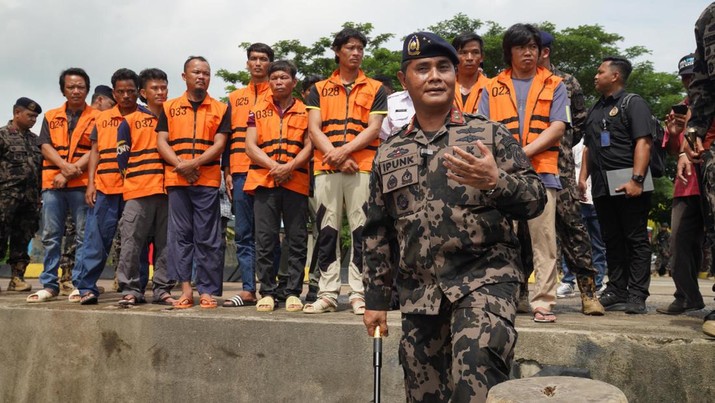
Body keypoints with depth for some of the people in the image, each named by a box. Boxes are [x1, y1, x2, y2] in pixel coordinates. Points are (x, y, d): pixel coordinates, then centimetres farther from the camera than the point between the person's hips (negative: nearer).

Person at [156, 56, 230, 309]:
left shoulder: (221, 109, 9)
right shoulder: (169, 107, 14)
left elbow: (219, 144, 0)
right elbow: (161, 142, 6)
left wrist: (194, 163, -14)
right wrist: (180, 165, -10)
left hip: (207, 180, -1)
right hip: (176, 180, 2)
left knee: (207, 238, -1)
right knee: (180, 235, 1)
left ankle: (207, 291, 2)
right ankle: (185, 288, 5)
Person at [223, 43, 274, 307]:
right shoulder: (235, 97, 19)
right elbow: (228, 137, 17)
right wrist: (227, 172, 9)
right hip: (241, 173, 4)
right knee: (244, 233, 3)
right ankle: (248, 290, 6)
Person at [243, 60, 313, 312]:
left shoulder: (305, 111, 11)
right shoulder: (258, 111, 13)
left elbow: (309, 145, 3)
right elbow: (250, 145, 5)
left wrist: (289, 167, -13)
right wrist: (274, 166, -10)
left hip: (296, 182, 0)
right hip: (264, 181, 0)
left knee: (296, 239, 0)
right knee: (265, 239, 0)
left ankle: (292, 291, 7)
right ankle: (267, 291, 6)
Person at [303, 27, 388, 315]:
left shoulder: (375, 89, 12)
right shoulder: (320, 89, 15)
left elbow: (373, 128, 1)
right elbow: (314, 128, 5)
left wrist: (345, 150, -13)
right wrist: (336, 157, -9)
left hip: (363, 167, -1)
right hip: (326, 169, 2)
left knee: (361, 232, -3)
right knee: (327, 232, 3)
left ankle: (358, 294, 3)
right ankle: (328, 294, 8)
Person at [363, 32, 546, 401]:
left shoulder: (490, 134, 4)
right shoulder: (389, 154, 12)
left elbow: (535, 201, 0)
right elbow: (377, 233, 16)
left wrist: (495, 181, -21)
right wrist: (376, 299, 14)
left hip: (485, 277, -3)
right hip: (418, 294, 4)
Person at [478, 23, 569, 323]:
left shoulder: (554, 85, 13)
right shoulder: (492, 88, 16)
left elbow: (557, 128, 1)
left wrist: (525, 152, -11)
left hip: (541, 173, -1)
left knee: (543, 240, -4)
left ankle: (543, 302, 1)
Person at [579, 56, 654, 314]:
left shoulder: (633, 103, -1)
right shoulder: (596, 109, 21)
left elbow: (643, 142, -11)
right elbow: (588, 146, 25)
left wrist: (636, 179, -21)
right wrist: (583, 176, 12)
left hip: (627, 186, -7)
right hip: (602, 187, 7)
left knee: (636, 240, -2)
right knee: (612, 242, 10)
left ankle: (637, 296, 0)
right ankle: (616, 292, 16)